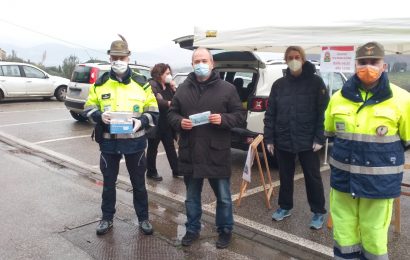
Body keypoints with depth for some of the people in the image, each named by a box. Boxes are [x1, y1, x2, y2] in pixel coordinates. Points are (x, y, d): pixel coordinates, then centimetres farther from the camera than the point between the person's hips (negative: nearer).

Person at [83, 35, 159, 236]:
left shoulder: (141, 83, 0)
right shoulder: (100, 83, 2)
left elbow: (153, 111, 2)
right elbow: (88, 108, 5)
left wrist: (141, 121, -19)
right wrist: (100, 115, -17)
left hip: (135, 141, 0)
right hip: (108, 141, 1)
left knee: (138, 182, 11)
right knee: (108, 182, 14)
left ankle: (143, 218, 27)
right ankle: (107, 218, 31)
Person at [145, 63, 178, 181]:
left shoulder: (168, 86, 12)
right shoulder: (152, 85, -11)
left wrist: (174, 89, -4)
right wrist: (168, 103, -36)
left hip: (166, 124, 7)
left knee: (170, 148, 12)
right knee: (152, 149, 7)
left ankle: (176, 170, 20)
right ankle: (151, 172, 19)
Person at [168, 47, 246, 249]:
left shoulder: (227, 88, -2)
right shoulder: (183, 88, 6)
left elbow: (240, 115, -1)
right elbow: (171, 113, 11)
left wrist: (223, 119, -20)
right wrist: (179, 121, -11)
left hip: (217, 154, -2)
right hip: (190, 154, 3)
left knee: (223, 197, 11)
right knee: (191, 197, 17)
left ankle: (225, 230, 32)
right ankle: (192, 230, 35)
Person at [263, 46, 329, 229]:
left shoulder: (315, 82, -3)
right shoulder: (279, 84, 6)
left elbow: (323, 111, -6)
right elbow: (270, 113, 5)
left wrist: (319, 138, -12)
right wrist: (269, 138, 0)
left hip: (307, 141, -3)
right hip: (283, 140, 3)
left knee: (312, 177, 8)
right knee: (285, 176, 16)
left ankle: (318, 212, 24)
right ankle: (285, 207, 34)